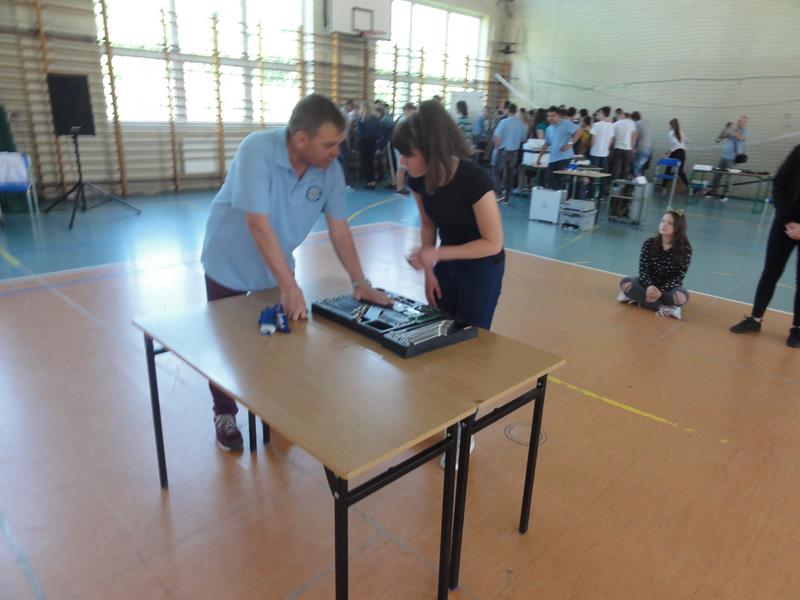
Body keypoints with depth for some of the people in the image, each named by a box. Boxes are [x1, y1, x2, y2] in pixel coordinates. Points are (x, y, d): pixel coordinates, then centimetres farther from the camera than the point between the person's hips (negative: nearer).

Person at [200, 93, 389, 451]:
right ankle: (224, 414, 32)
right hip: (230, 264, -4)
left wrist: (359, 282, -17)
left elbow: (340, 231, -10)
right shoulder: (257, 150, -31)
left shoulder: (331, 171, -16)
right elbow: (258, 225, -34)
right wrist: (290, 286, -33)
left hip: (277, 266, 4)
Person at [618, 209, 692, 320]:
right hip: (649, 283, 2)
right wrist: (650, 286, -33)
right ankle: (663, 308, -31)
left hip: (669, 286, -2)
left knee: (681, 297, -35)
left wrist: (661, 291, -30)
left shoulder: (685, 248, -14)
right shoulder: (649, 243, -9)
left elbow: (679, 276, -15)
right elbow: (643, 270, -12)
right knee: (626, 283, -27)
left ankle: (638, 297, -26)